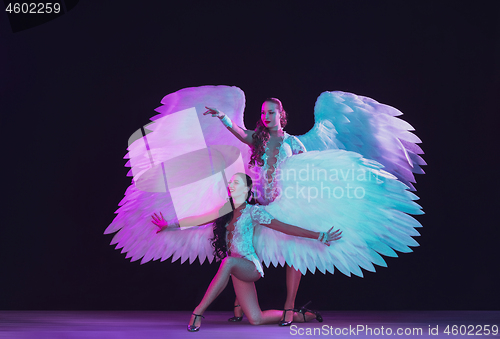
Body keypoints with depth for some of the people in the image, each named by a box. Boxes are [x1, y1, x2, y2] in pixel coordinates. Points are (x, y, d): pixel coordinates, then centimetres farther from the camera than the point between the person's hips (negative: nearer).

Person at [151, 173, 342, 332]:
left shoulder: (253, 211, -7)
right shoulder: (227, 211, 11)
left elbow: (284, 227, -8)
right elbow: (199, 219, 17)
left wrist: (319, 236, -12)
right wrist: (171, 225, 18)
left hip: (251, 267, -6)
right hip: (238, 271, 6)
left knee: (229, 262, -39)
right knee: (256, 319, 2)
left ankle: (198, 312, -34)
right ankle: (303, 316, 20)